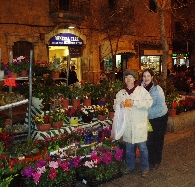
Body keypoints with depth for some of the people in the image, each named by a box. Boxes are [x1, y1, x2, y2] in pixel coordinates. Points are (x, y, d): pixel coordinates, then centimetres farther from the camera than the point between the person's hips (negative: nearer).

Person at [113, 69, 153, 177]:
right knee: (129, 147, 13)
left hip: (139, 125, -4)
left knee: (142, 147, 2)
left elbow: (149, 103, -12)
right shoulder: (120, 93, 10)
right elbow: (115, 106, 12)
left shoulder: (141, 90, -2)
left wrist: (135, 102, -20)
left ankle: (145, 168, 18)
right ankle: (130, 166, 29)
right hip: (127, 125, 4)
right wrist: (120, 105, -10)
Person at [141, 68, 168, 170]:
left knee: (158, 140, 10)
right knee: (149, 140, 10)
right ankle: (150, 160, 29)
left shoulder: (157, 89, -21)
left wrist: (148, 111, -27)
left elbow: (161, 106, -23)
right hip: (148, 118, 3)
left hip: (160, 117, -3)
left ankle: (157, 161, 28)